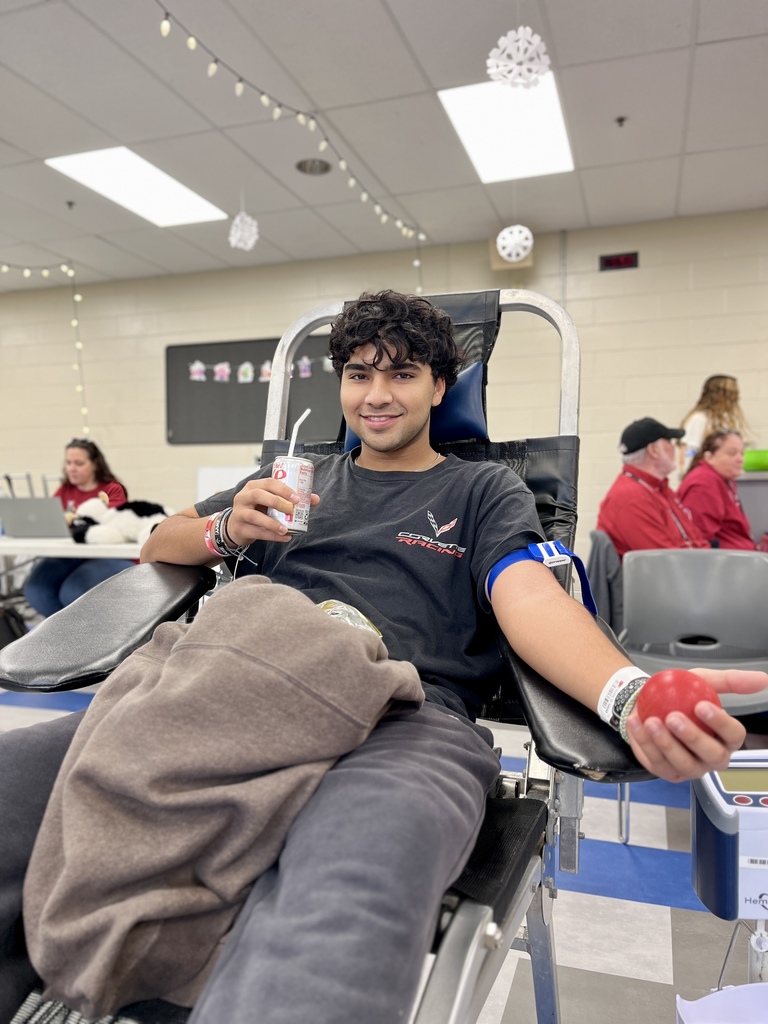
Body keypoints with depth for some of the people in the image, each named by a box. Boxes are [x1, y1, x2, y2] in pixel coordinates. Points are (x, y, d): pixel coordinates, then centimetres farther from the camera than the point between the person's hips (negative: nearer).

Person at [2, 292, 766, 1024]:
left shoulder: (485, 490, 21)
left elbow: (528, 595, 1)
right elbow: (157, 546, 31)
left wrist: (630, 695, -21)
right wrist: (227, 530, 6)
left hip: (405, 709, -2)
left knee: (355, 884, -41)